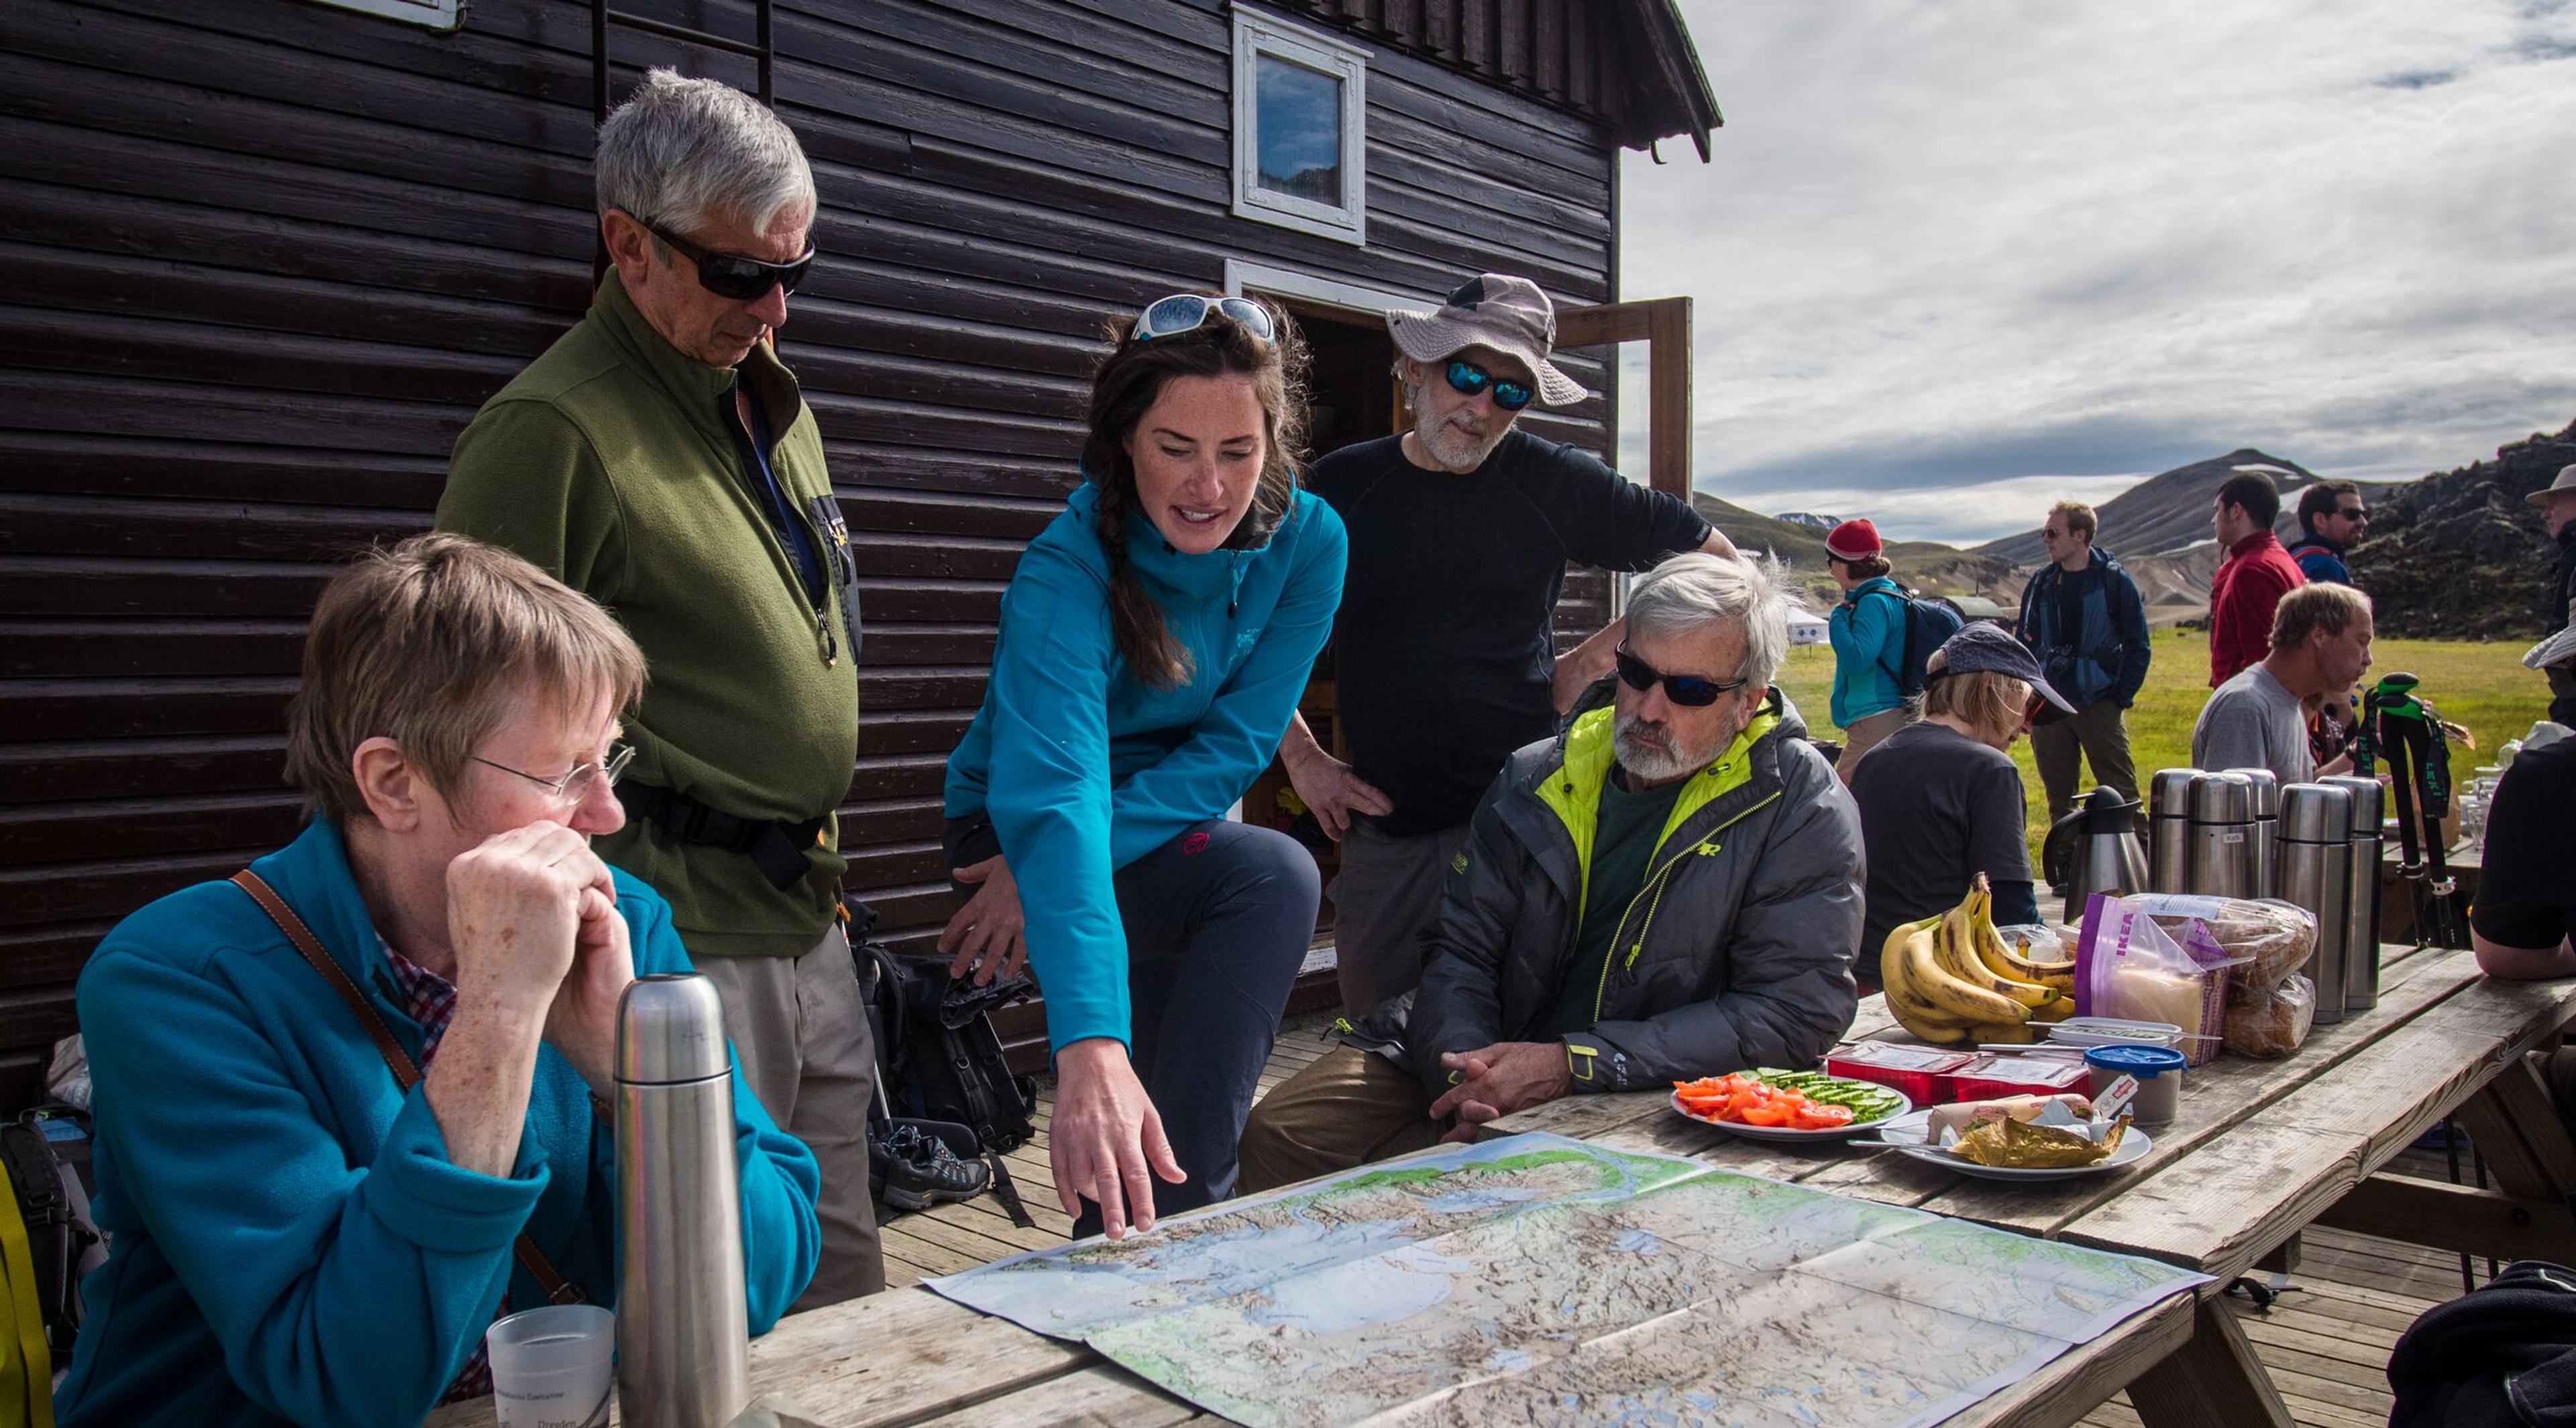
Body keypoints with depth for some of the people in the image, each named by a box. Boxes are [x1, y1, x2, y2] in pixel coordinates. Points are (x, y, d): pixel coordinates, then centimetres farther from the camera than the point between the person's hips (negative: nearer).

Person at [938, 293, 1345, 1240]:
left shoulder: (1309, 542, -16)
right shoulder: (1067, 572, -31)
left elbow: (1235, 746, -16)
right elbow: (1054, 797, -45)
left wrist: (1101, 839, -32)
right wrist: (1089, 1050, -58)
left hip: (1172, 825, 6)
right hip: (1008, 832, -5)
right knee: (1275, 877, -29)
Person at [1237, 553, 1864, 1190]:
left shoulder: (1804, 808, -6)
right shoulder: (1536, 778, 6)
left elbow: (1799, 1011, -13)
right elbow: (1462, 953, 6)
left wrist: (1574, 1065, -20)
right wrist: (1469, 1077, -17)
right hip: (1493, 1064, 4)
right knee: (1281, 1133, -15)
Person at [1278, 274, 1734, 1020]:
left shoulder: (1553, 481, -1)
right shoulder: (1341, 487, 3)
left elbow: (1715, 560, 8)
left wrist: (1597, 657, 2)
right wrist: (1302, 758, 4)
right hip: (1382, 826, 3)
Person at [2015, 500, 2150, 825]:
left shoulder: (2115, 581, -2)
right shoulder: (2041, 584, 9)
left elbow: (2138, 647, 0)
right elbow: (2024, 646, 13)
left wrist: (2121, 698, -7)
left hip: (2099, 704, -4)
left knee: (2122, 796, -5)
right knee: (2059, 798, 9)